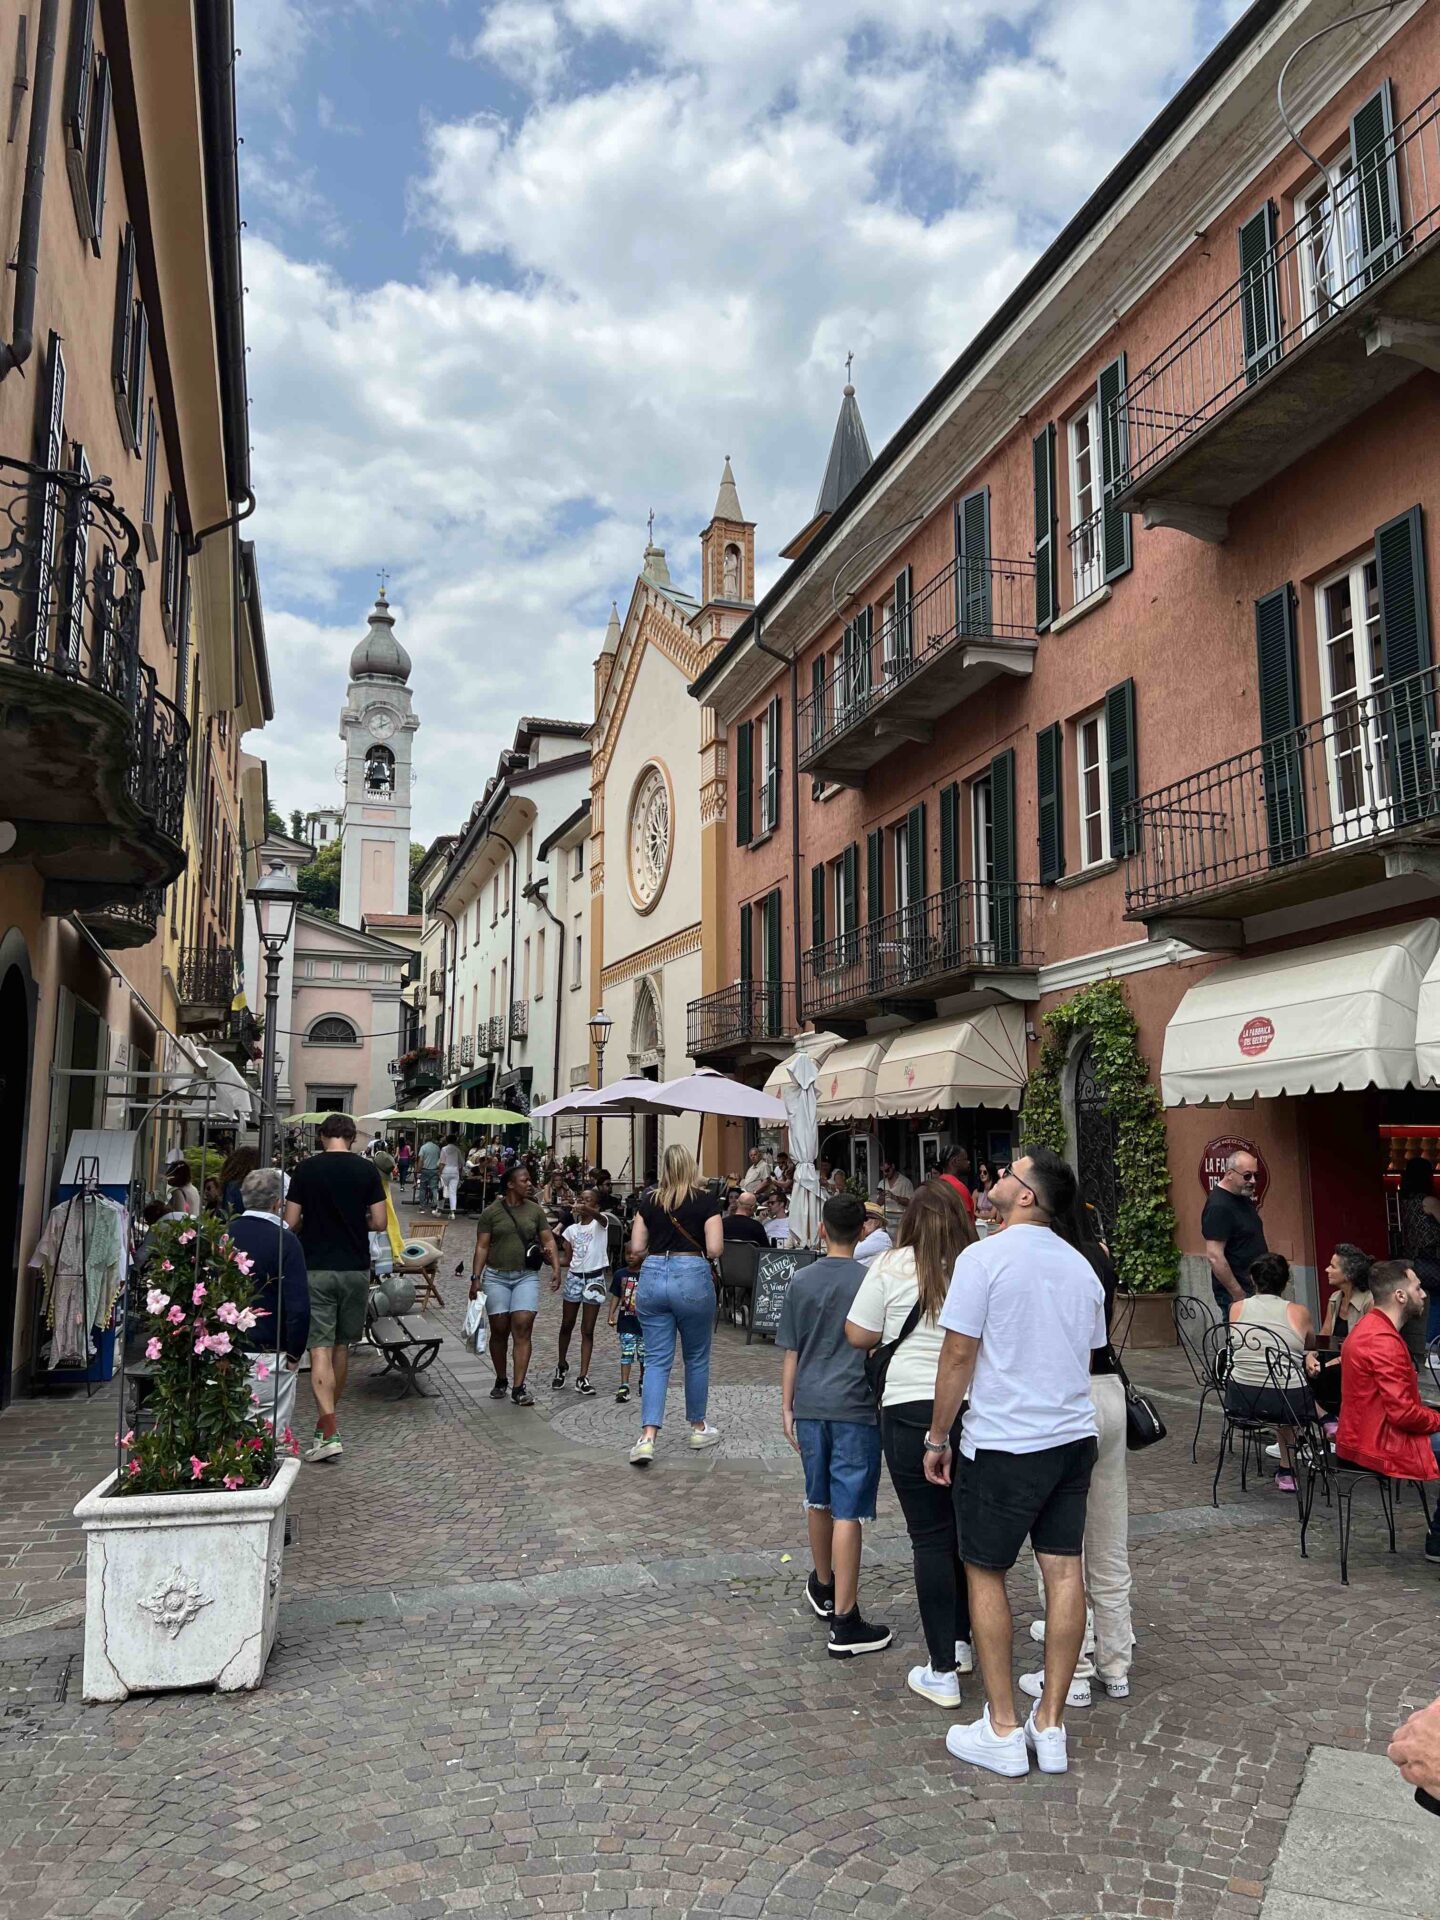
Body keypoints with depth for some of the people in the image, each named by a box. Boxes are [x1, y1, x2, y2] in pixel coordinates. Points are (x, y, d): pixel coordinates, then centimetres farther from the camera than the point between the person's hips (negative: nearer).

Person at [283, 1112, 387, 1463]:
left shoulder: (306, 1169, -3)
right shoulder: (367, 1169, -2)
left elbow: (291, 1223, -3)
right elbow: (379, 1222, -3)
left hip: (316, 1268, -2)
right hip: (355, 1267, 2)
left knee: (321, 1348, -4)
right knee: (342, 1346, 17)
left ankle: (329, 1431, -14)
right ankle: (330, 1417, 30)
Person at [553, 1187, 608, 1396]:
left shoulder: (600, 1223, -4)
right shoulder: (571, 1229, 8)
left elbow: (599, 1216, -30)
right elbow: (567, 1259, 10)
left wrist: (586, 1210, -53)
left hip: (595, 1278, -3)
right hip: (574, 1277, 3)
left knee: (588, 1330, 1)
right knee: (566, 1325, 13)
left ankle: (583, 1378, 4)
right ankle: (561, 1366, 34)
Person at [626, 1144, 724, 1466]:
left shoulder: (649, 1201, 6)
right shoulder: (706, 1199, -2)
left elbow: (636, 1249, 5)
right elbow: (714, 1249, -8)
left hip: (652, 1277, 3)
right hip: (692, 1277, -2)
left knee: (656, 1361, 6)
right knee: (697, 1357, 16)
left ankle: (647, 1437, -7)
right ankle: (698, 1428, 29)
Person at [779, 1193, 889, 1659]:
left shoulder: (801, 1282, 2)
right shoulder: (870, 1281, -8)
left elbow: (791, 1353, 6)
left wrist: (787, 1408, 14)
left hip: (810, 1406, 4)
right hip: (856, 1408, -4)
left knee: (819, 1501, 20)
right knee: (847, 1513, -1)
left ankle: (823, 1586, 40)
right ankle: (844, 1622, 2)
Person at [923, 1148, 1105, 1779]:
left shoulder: (984, 1258, -13)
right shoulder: (1081, 1266, 8)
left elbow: (958, 1355, -12)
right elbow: (1088, 1354, 16)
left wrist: (938, 1436, -2)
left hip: (1003, 1443, -6)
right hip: (1075, 1437, 6)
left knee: (985, 1574, 7)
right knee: (1064, 1572, 9)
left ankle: (1003, 1732, 13)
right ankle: (1049, 1726, 18)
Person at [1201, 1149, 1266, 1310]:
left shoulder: (1243, 1197, 9)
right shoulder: (1218, 1207, -19)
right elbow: (1215, 1257, -23)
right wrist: (1239, 1296, -21)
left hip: (1256, 1289, 9)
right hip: (1236, 1292, -9)